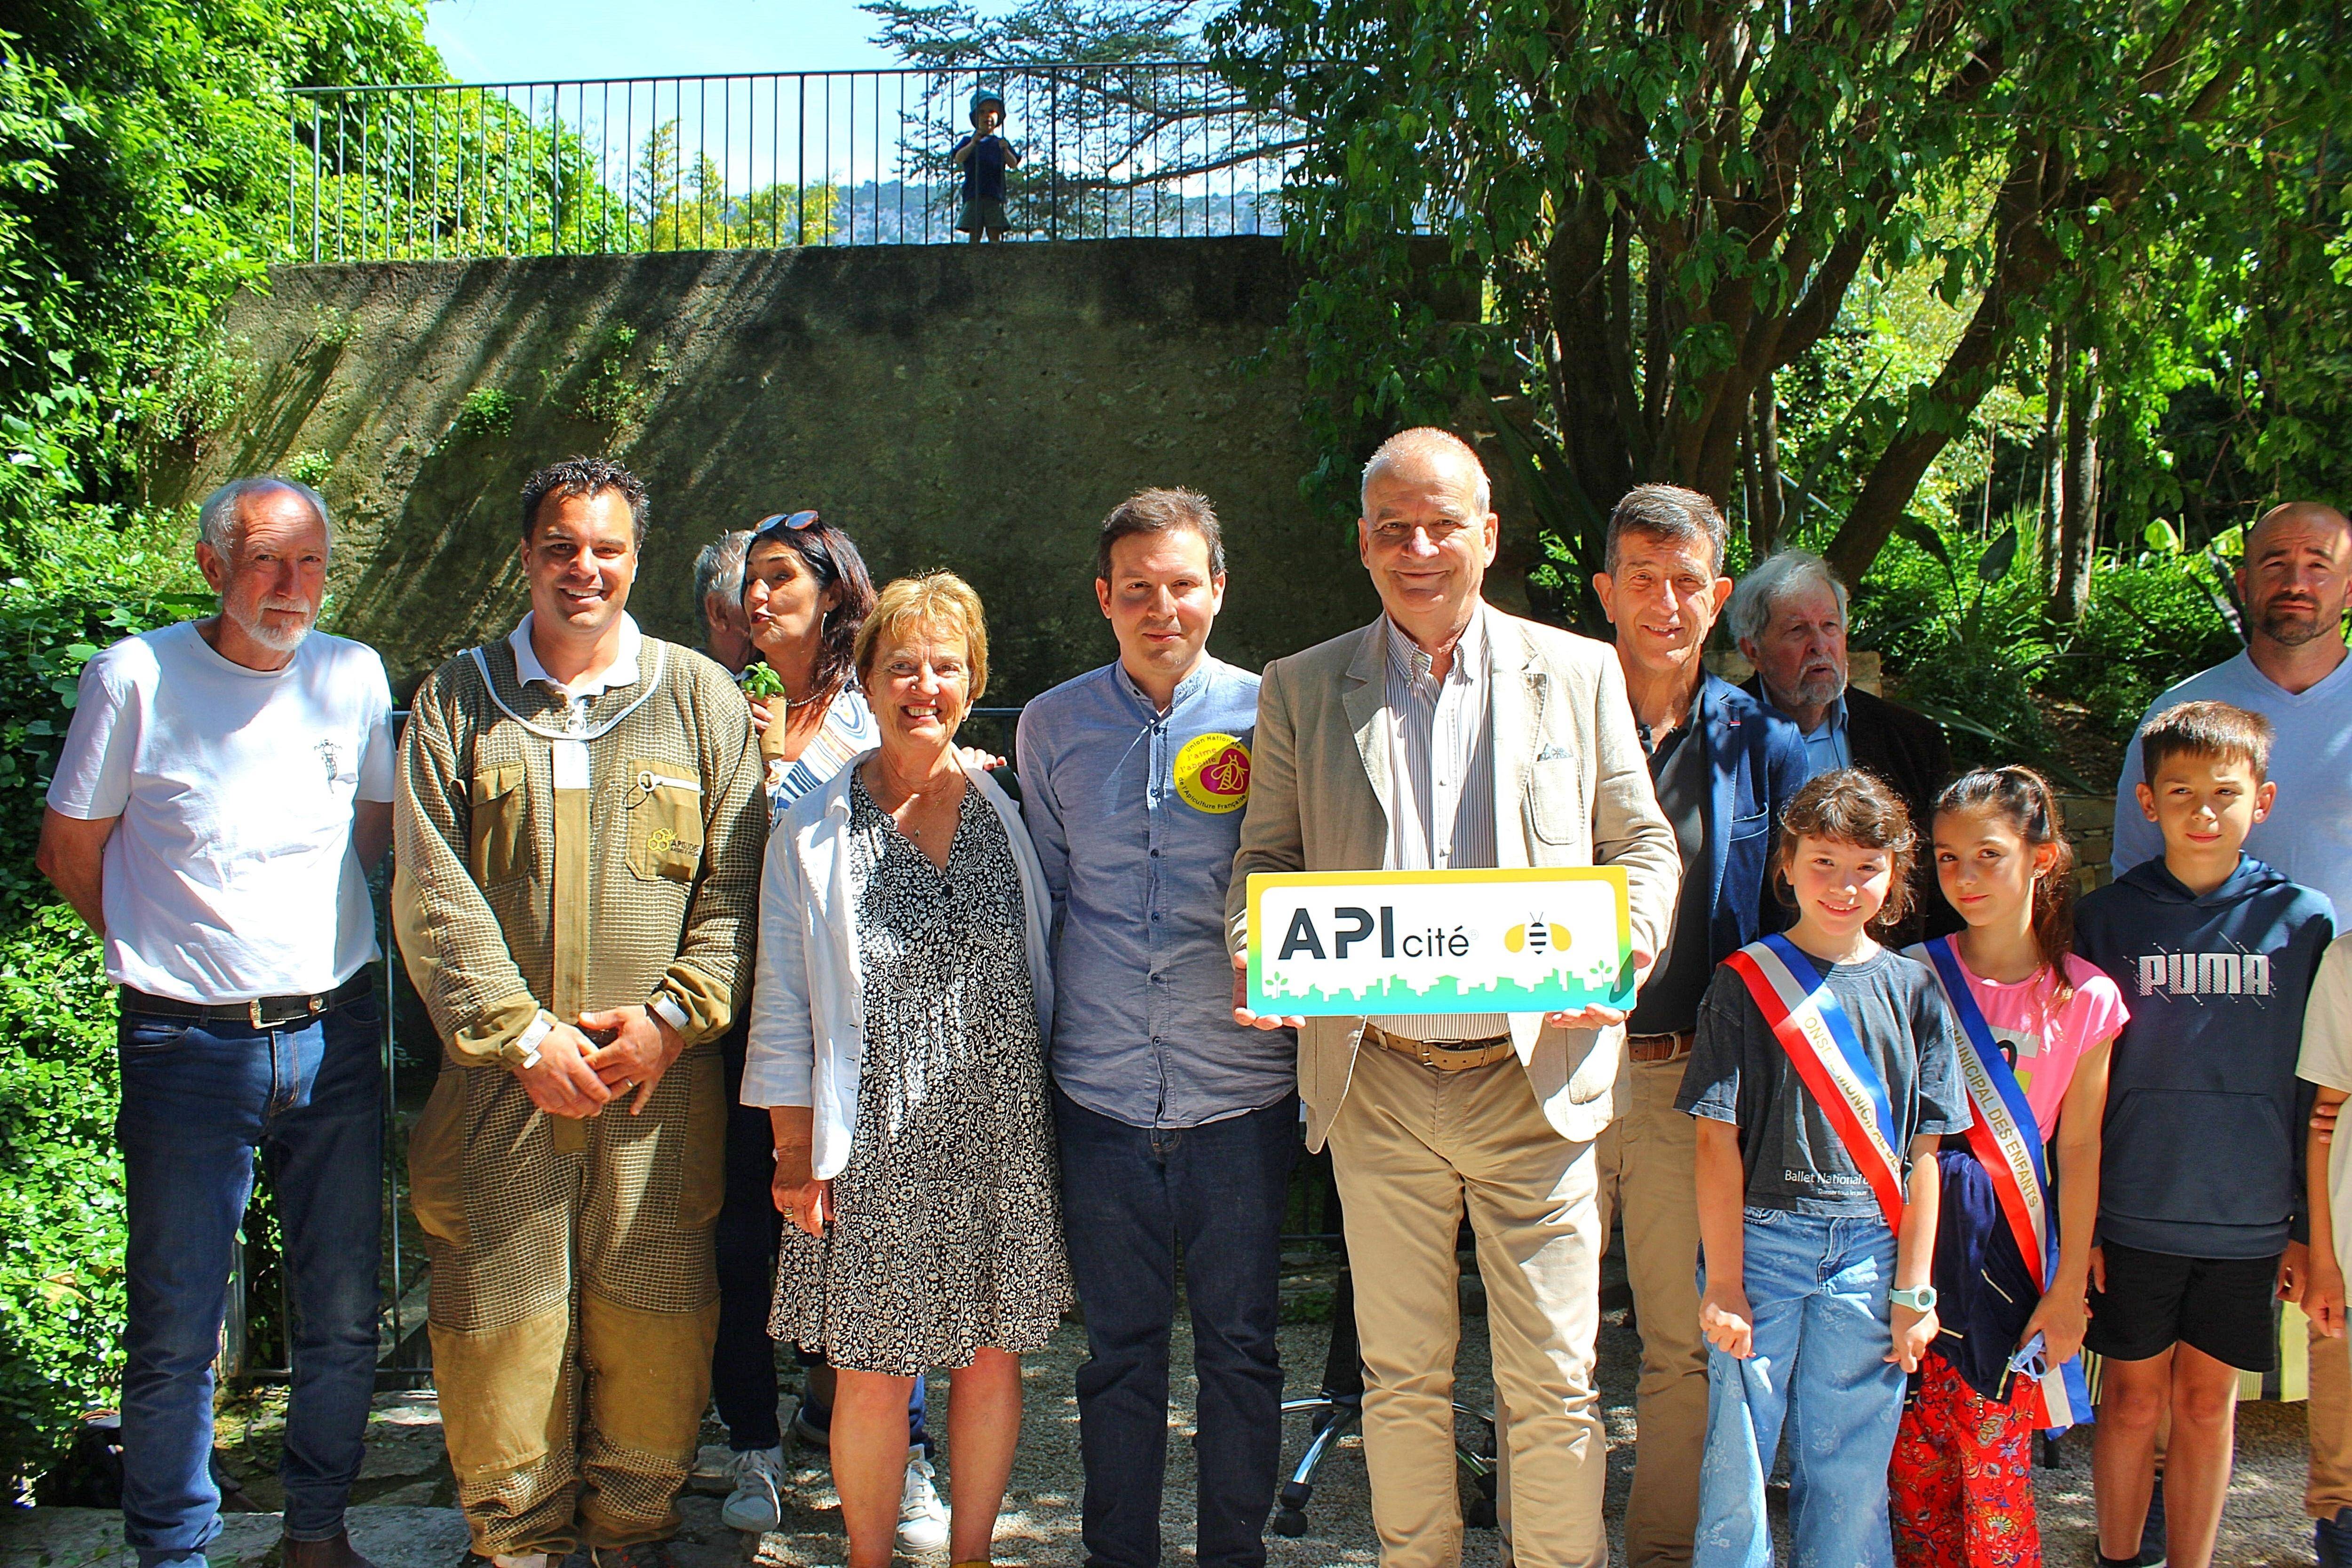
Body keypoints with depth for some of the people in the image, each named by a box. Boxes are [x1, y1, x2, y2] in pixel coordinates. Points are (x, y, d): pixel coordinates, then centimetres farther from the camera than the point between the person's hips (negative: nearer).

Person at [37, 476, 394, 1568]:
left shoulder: (353, 677, 4)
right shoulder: (134, 678, -6)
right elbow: (69, 852, 4)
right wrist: (167, 952, 7)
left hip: (333, 1036, 3)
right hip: (189, 1049, -3)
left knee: (344, 1318, 10)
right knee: (176, 1331, 4)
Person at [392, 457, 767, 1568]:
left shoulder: (700, 700, 6)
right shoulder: (456, 701, 6)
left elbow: (739, 888, 2)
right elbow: (432, 897, -1)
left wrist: (673, 1018, -9)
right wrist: (523, 1034, -10)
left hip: (662, 1082, 0)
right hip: (503, 1078, 0)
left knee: (655, 1331, 5)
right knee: (500, 1332, 5)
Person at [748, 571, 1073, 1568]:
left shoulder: (1006, 814, 5)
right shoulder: (814, 831, 0)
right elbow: (784, 1008, 1)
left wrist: (1039, 1105, 9)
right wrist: (797, 1153, -3)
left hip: (999, 1139, 2)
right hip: (875, 1145, -2)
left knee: (991, 1359, 10)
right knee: (875, 1371, 4)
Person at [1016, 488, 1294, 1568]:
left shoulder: (1265, 714, 0)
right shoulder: (1052, 726, 6)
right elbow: (1041, 899, 13)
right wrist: (1051, 1035, 11)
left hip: (1241, 1088, -1)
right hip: (1104, 1093, 1)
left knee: (1240, 1343, 9)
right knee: (1119, 1345, 10)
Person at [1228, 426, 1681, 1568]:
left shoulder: (1579, 674, 5)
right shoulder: (1301, 690, 6)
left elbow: (1643, 845, 8)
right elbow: (1267, 855, 9)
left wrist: (1618, 954, -11)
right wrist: (1255, 951, -12)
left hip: (1536, 1079, -1)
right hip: (1375, 1083, 1)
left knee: (1554, 1385, 3)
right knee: (1400, 1378, 13)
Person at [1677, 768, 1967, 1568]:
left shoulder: (1912, 991, 6)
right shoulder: (1744, 982, -1)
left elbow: (1922, 1155, 6)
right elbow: (1718, 1141, -4)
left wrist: (1914, 1290, 2)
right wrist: (1723, 1281, -8)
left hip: (1870, 1251, 2)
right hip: (1761, 1237, -2)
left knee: (1850, 1472, 8)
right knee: (1737, 1465, 2)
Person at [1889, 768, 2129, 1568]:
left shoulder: (2086, 999, -1)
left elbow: (2079, 1149, 1)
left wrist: (2068, 1288, 0)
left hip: (2008, 1248, 0)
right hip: (1917, 1229, 1)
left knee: (1996, 1462, 3)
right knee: (1916, 1464, 6)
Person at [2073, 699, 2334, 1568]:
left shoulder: (2304, 920, -2)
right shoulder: (2106, 918, -3)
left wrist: (2309, 1225, 4)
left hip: (2248, 1217, 0)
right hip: (2128, 1212, 0)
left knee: (2207, 1400, 11)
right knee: (2133, 1398, 9)